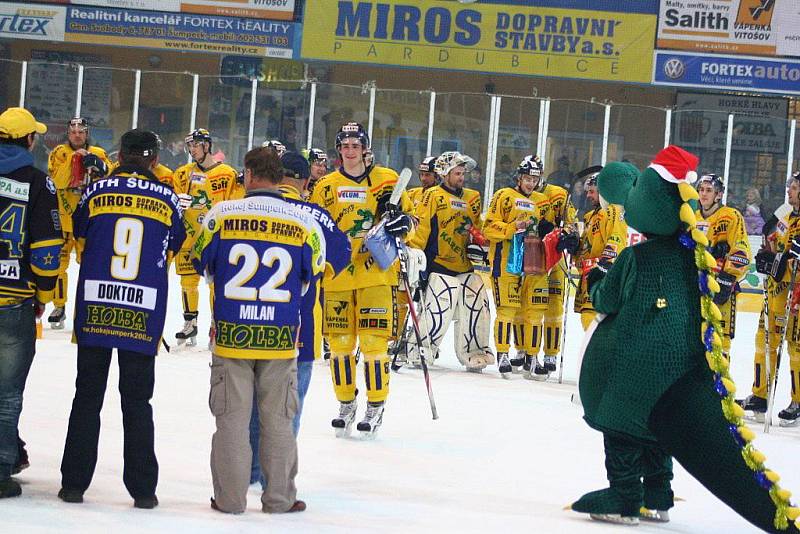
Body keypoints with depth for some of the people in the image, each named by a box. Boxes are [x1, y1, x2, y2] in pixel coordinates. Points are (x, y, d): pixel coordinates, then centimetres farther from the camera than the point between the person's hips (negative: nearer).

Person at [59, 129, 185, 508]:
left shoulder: (97, 191, 0)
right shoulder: (167, 198, 1)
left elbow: (79, 238, 17)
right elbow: (174, 251, 15)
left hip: (95, 310, 0)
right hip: (144, 316, 0)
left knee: (87, 397, 8)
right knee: (137, 402, 7)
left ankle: (74, 483, 8)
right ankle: (142, 488, 7)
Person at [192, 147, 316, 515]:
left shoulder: (221, 215, -5)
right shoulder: (304, 223, -3)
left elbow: (201, 265, 8)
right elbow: (312, 277, 9)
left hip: (231, 333, -1)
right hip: (281, 339, 1)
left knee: (232, 417, 7)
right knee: (278, 419, 10)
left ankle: (230, 498, 10)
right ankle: (279, 498, 15)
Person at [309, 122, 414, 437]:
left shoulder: (386, 180, 5)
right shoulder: (326, 187, 11)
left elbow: (409, 218, 8)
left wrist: (402, 222, -14)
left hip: (375, 272, -2)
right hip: (336, 275, 2)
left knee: (373, 341, -7)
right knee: (340, 342, 3)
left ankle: (376, 405, 5)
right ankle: (346, 404, 17)